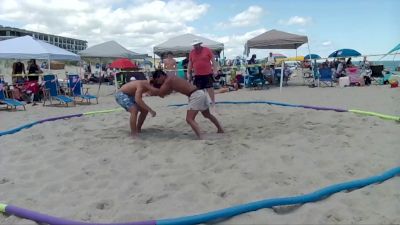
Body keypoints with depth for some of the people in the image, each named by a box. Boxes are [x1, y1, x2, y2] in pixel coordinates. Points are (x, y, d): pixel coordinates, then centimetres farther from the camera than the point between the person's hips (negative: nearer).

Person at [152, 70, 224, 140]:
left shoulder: (168, 80, -6)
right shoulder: (172, 79, 21)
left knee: (189, 119, -16)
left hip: (195, 95, -10)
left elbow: (160, 93, -9)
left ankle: (201, 138, -30)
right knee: (207, 115, 29)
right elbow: (164, 92, 30)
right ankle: (220, 129, 45)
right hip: (200, 92, 10)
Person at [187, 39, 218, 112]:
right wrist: (188, 73, 8)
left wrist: (215, 70, -9)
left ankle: (213, 104, 9)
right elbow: (190, 63, 13)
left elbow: (213, 60, -2)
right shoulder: (192, 52, 7)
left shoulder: (207, 50, -3)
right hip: (197, 75, 3)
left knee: (210, 89, -2)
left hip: (208, 74, -3)